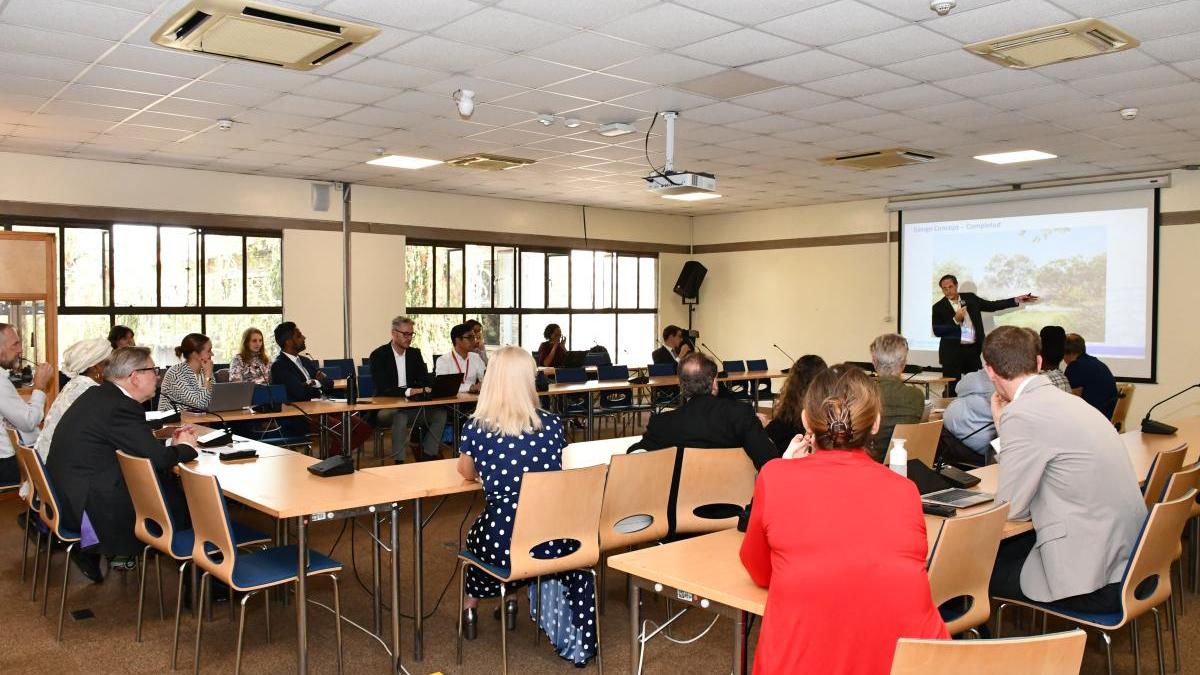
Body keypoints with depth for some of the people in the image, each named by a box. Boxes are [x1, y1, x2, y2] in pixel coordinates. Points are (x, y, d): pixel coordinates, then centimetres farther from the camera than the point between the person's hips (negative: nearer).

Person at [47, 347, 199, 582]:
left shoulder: (97, 395, 8)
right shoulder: (121, 407, -22)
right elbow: (158, 458, -24)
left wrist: (170, 443, 6)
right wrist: (186, 448, -5)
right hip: (86, 508, -10)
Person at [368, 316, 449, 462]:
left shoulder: (415, 353, 9)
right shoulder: (379, 355, -9)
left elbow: (425, 381, 7)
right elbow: (383, 388, -19)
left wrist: (426, 389, -18)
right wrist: (408, 391, -32)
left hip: (411, 406, 6)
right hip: (386, 407, -5)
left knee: (440, 413, -15)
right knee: (400, 417, -36)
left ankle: (428, 456, -10)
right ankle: (399, 461, -28)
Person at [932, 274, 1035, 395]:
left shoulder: (970, 298, 10)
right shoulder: (939, 307, 0)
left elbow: (992, 305, 13)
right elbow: (937, 331, -7)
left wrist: (1016, 300, 10)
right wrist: (955, 320, -17)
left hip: (973, 349, 3)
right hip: (952, 352, -3)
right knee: (952, 387, -2)